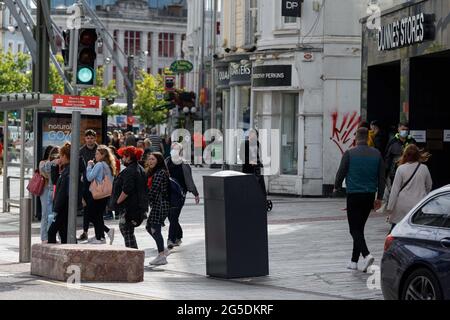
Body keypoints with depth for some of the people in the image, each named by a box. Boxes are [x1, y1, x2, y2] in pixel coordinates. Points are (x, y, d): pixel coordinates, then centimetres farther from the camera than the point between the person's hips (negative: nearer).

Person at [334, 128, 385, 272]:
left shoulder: (349, 153, -8)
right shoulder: (376, 154, 5)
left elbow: (341, 172, -3)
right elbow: (381, 177, 6)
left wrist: (336, 187, 16)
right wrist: (379, 198, 12)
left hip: (354, 195, -5)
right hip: (369, 195, 5)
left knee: (355, 229, -4)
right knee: (360, 228, 15)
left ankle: (367, 255, -25)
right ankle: (354, 261, 20)